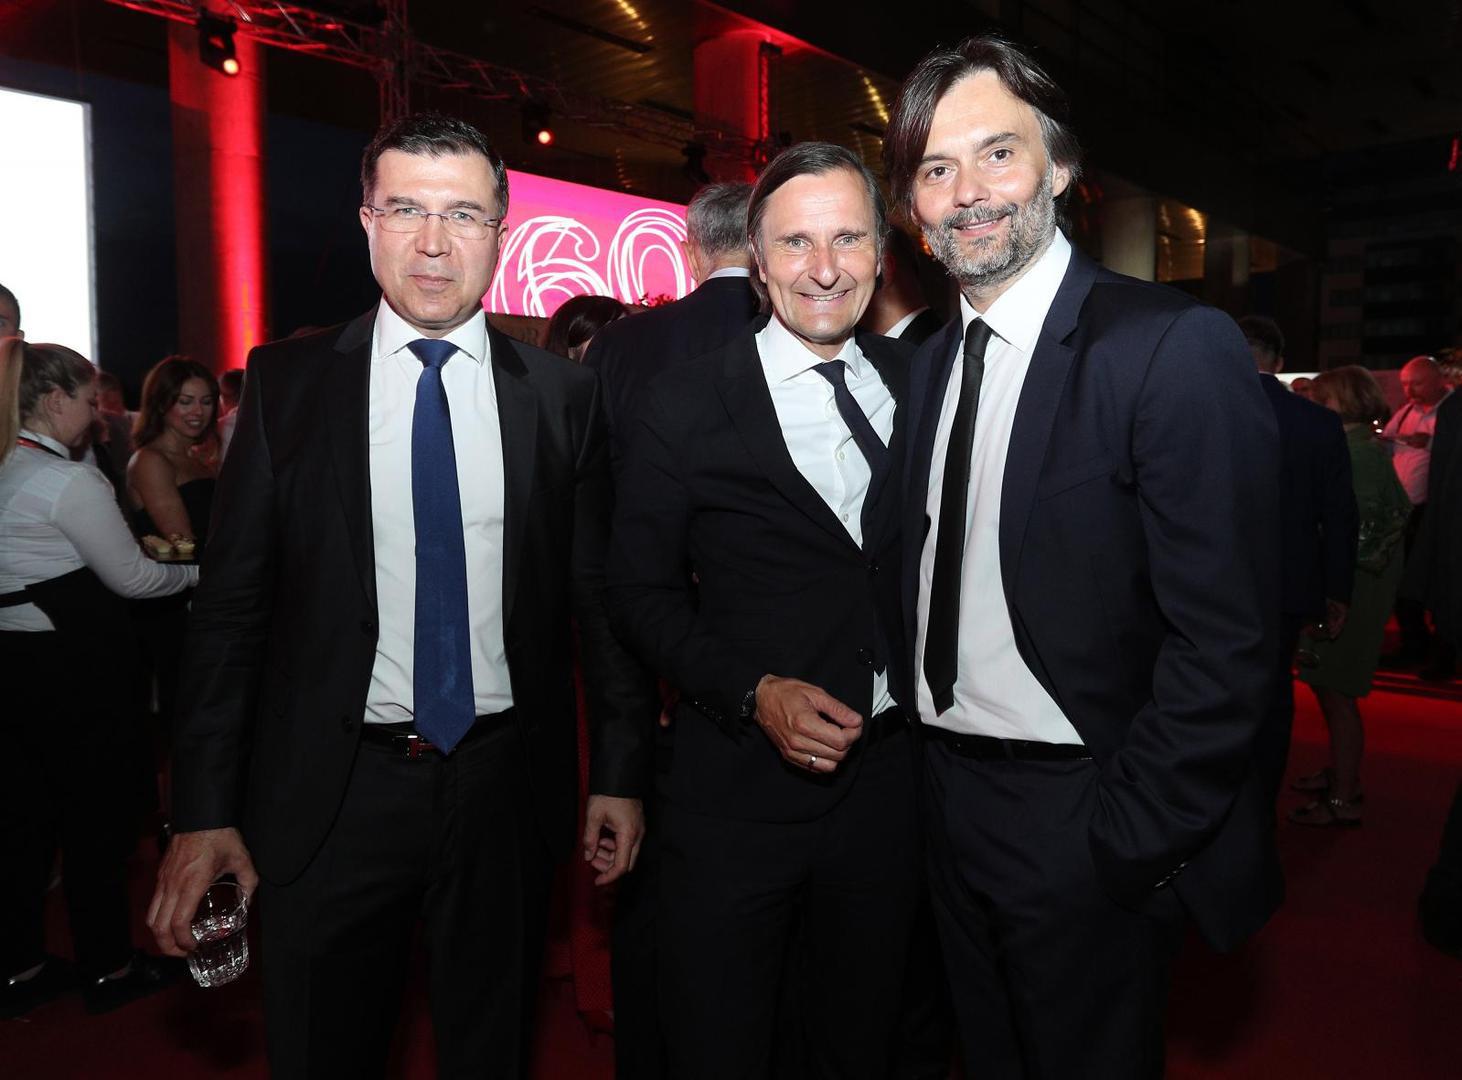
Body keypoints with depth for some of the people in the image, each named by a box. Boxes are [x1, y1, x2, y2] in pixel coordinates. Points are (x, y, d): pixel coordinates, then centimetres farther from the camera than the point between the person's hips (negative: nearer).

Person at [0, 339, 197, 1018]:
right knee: (96, 814, 5)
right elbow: (132, 579, -13)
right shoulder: (68, 480, -17)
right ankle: (108, 968, 20)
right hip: (70, 669, -8)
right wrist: (196, 571, 4)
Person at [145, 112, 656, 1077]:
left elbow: (602, 592, 1)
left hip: (506, 787, 1)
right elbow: (232, 604, -1)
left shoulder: (564, 393, -1)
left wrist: (622, 772, 2)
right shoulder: (287, 383, -1)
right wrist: (204, 811, -3)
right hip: (332, 792, 0)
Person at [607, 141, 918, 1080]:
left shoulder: (918, 385, 3)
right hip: (739, 790, -3)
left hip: (890, 783, 4)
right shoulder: (685, 406, -7)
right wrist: (755, 692, -17)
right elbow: (641, 595, -5)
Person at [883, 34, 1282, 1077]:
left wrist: (1125, 843, -17)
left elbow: (1225, 640, -20)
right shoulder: (929, 363, 6)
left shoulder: (1177, 348, -16)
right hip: (948, 795, 7)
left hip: (1085, 830, -6)